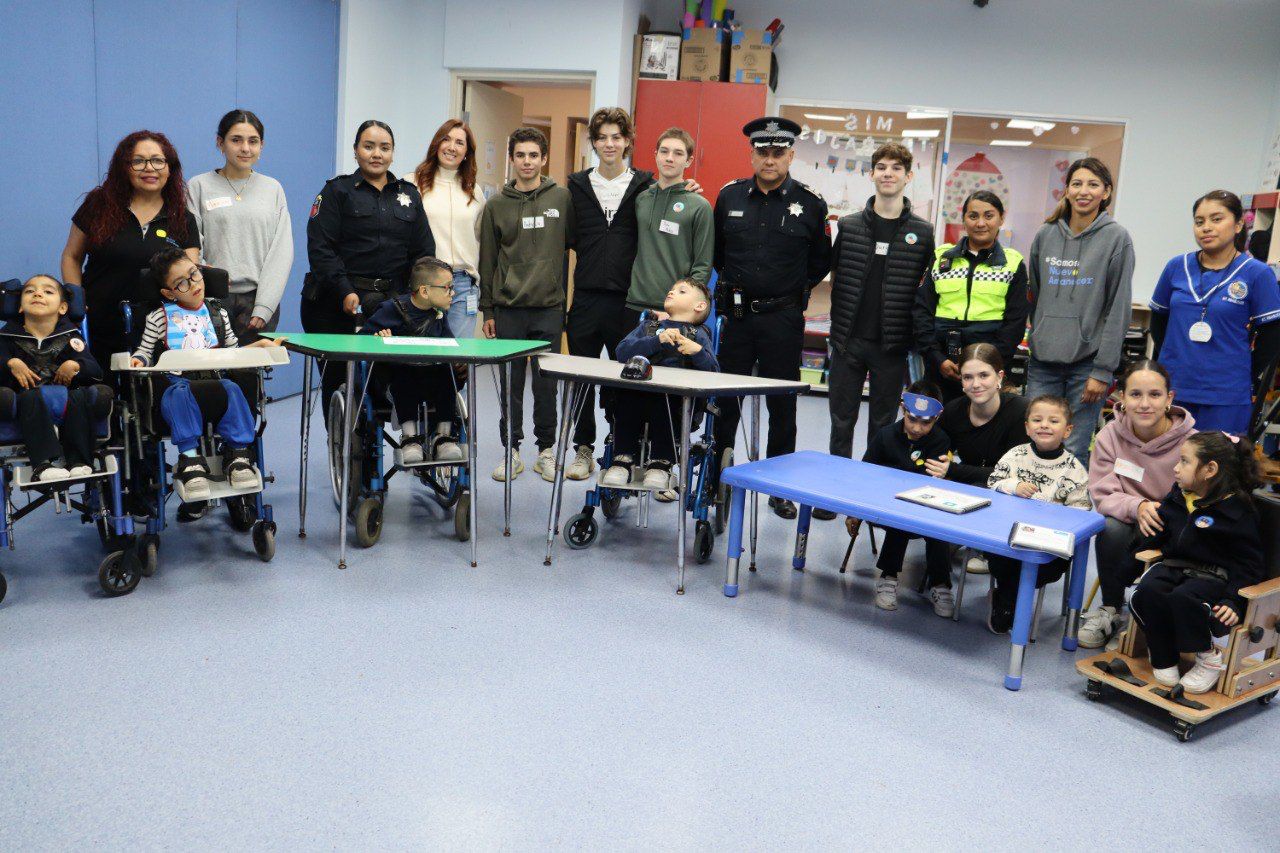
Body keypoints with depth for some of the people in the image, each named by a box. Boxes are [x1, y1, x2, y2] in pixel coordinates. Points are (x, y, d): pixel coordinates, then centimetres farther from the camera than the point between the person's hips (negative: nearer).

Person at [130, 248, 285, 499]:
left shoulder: (217, 313, 20)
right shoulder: (159, 318, 12)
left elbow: (232, 351, 23)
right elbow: (145, 350, 13)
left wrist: (260, 344, 8)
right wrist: (138, 360, -10)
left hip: (214, 379, 2)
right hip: (176, 381, -2)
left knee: (232, 389, -31)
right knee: (179, 394, -37)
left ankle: (238, 454, -25)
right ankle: (190, 458, -34)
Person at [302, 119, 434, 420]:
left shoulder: (409, 194, 15)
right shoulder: (338, 190, 3)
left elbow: (424, 250, 12)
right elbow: (320, 247, -7)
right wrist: (345, 292, -18)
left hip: (392, 303, 3)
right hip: (337, 304, -2)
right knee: (338, 380, 2)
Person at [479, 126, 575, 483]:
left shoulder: (562, 198, 3)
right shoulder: (497, 205, 6)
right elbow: (487, 260, 7)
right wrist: (487, 309, 4)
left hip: (549, 307, -1)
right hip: (508, 307, 1)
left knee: (546, 383, 5)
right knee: (511, 383, 6)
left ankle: (546, 449, 17)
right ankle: (512, 451, 16)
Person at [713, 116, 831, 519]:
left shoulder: (810, 204, -2)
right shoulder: (730, 196, 3)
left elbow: (822, 261, 8)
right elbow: (716, 250, 16)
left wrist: (793, 290, 4)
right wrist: (733, 284, 12)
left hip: (783, 319, -2)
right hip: (736, 315, 2)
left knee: (782, 404, 6)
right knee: (726, 399, 9)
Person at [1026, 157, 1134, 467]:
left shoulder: (1117, 239, -3)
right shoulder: (1046, 235, 9)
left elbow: (1118, 310, -6)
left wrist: (1103, 370, -9)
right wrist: (1038, 337, 12)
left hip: (1087, 362, -3)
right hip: (1043, 360, 3)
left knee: (1075, 450, 0)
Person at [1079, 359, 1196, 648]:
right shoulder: (1110, 435, -6)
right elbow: (1103, 495, -10)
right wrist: (1137, 507, -31)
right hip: (1129, 529, 2)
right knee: (1111, 527, -31)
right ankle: (1111, 610, -7)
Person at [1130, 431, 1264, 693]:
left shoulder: (1237, 512, -7)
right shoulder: (1176, 497, 12)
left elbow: (1248, 565, -6)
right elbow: (1157, 536, 26)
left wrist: (1234, 600, -16)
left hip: (1212, 576, -5)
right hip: (1172, 567, 6)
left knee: (1182, 599, -35)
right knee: (1147, 592, -26)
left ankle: (1208, 657, -9)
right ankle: (1163, 658, -8)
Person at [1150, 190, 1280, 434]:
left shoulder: (1257, 274, -5)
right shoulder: (1177, 267, 4)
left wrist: (1243, 377, -1)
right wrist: (1169, 360, 7)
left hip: (1226, 398, -3)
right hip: (1171, 388, 3)